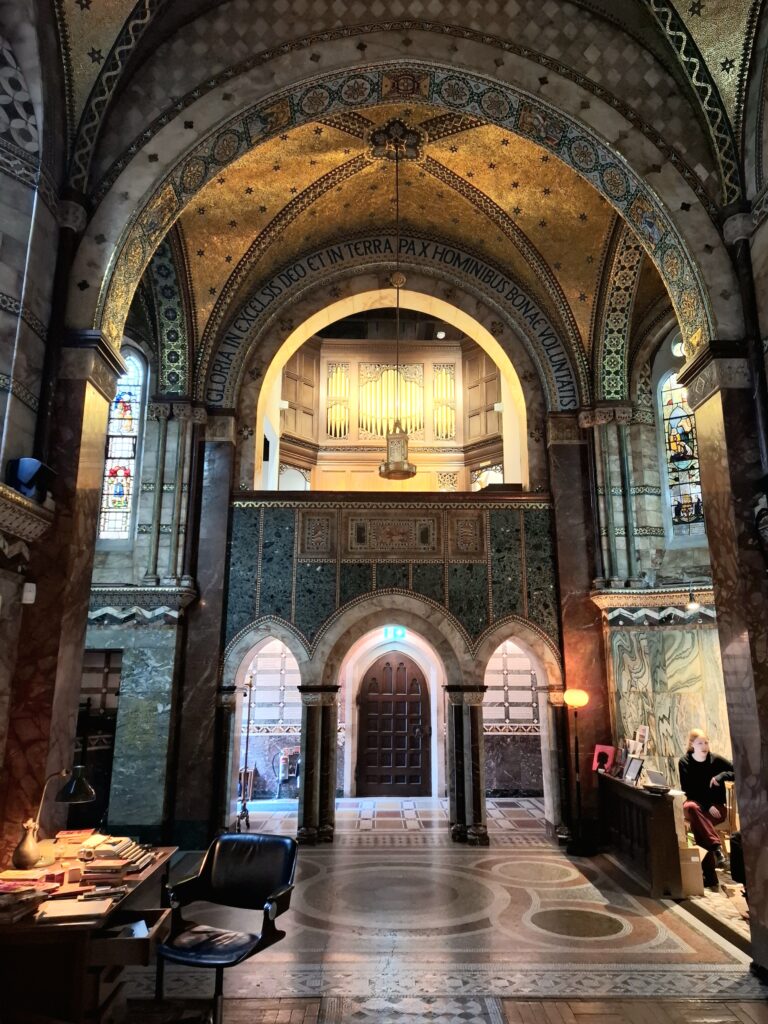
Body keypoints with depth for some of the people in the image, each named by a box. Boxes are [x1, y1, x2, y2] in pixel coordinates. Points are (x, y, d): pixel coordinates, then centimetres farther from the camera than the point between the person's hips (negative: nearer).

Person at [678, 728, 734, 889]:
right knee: (690, 807, -38)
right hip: (696, 804, 1)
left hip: (716, 807, -1)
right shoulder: (684, 762, -2)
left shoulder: (716, 760, -2)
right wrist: (707, 805, -19)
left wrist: (722, 775, -17)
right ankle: (716, 847, -42)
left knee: (697, 824, -34)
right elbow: (688, 790, -6)